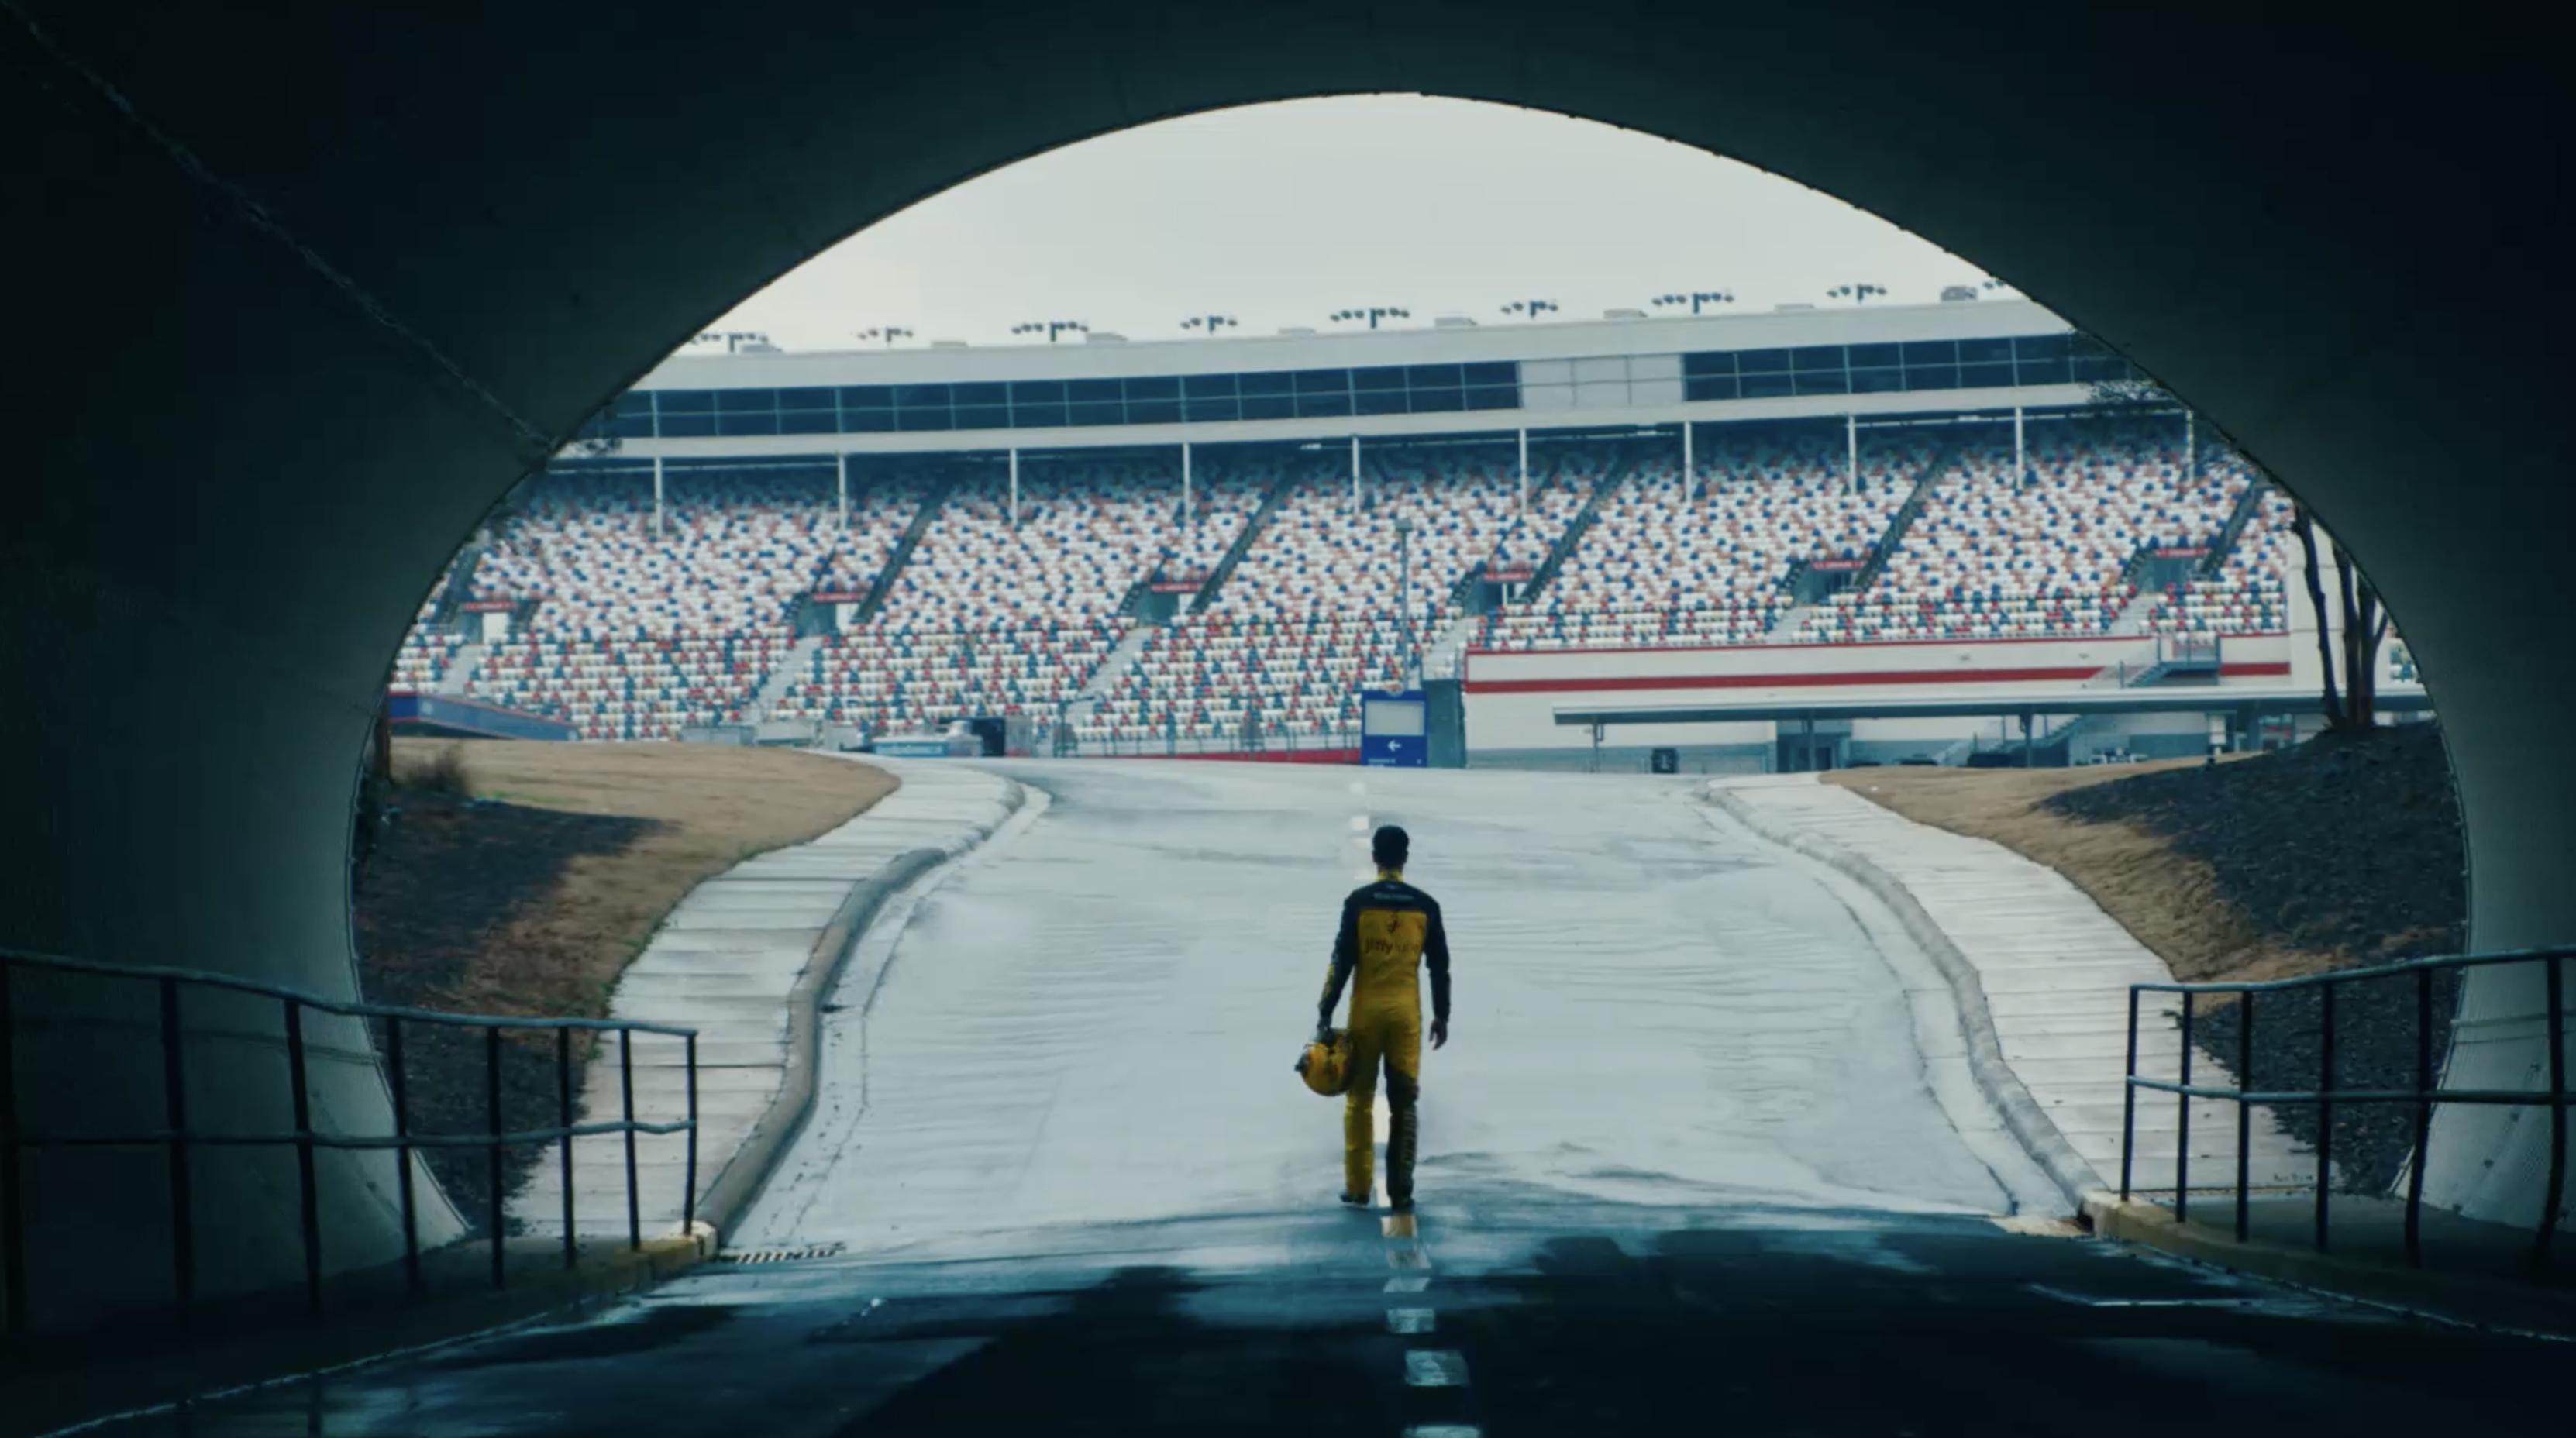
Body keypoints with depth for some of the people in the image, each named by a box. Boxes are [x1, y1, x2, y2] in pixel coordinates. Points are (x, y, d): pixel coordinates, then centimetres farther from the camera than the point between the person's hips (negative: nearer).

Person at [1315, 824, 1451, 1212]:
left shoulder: (1359, 902, -6)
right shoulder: (1425, 906, 0)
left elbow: (1342, 960, -7)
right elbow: (1439, 966, 4)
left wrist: (1326, 1012, 0)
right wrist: (1441, 1015, 14)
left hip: (1366, 1010, -1)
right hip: (1406, 1011, 1)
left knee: (1359, 1099, 8)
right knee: (1403, 1102, 4)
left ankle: (1357, 1187, 9)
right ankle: (1400, 1190, 3)